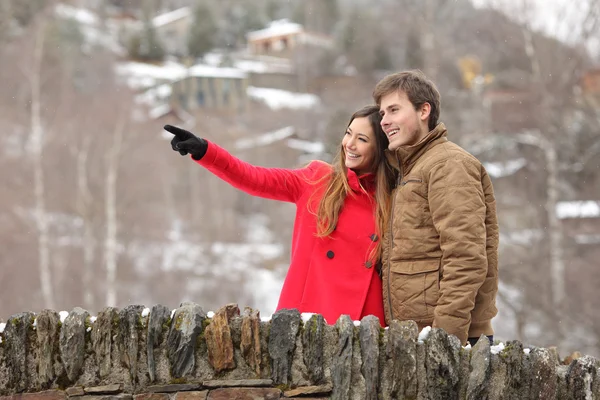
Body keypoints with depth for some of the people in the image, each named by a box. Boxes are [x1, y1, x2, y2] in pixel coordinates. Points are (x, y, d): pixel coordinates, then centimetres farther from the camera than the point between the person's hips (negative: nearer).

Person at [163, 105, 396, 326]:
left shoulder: (388, 202, 5)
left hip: (359, 321, -1)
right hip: (304, 312, 1)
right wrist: (203, 151, -12)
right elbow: (257, 179, -1)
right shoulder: (318, 180, 7)